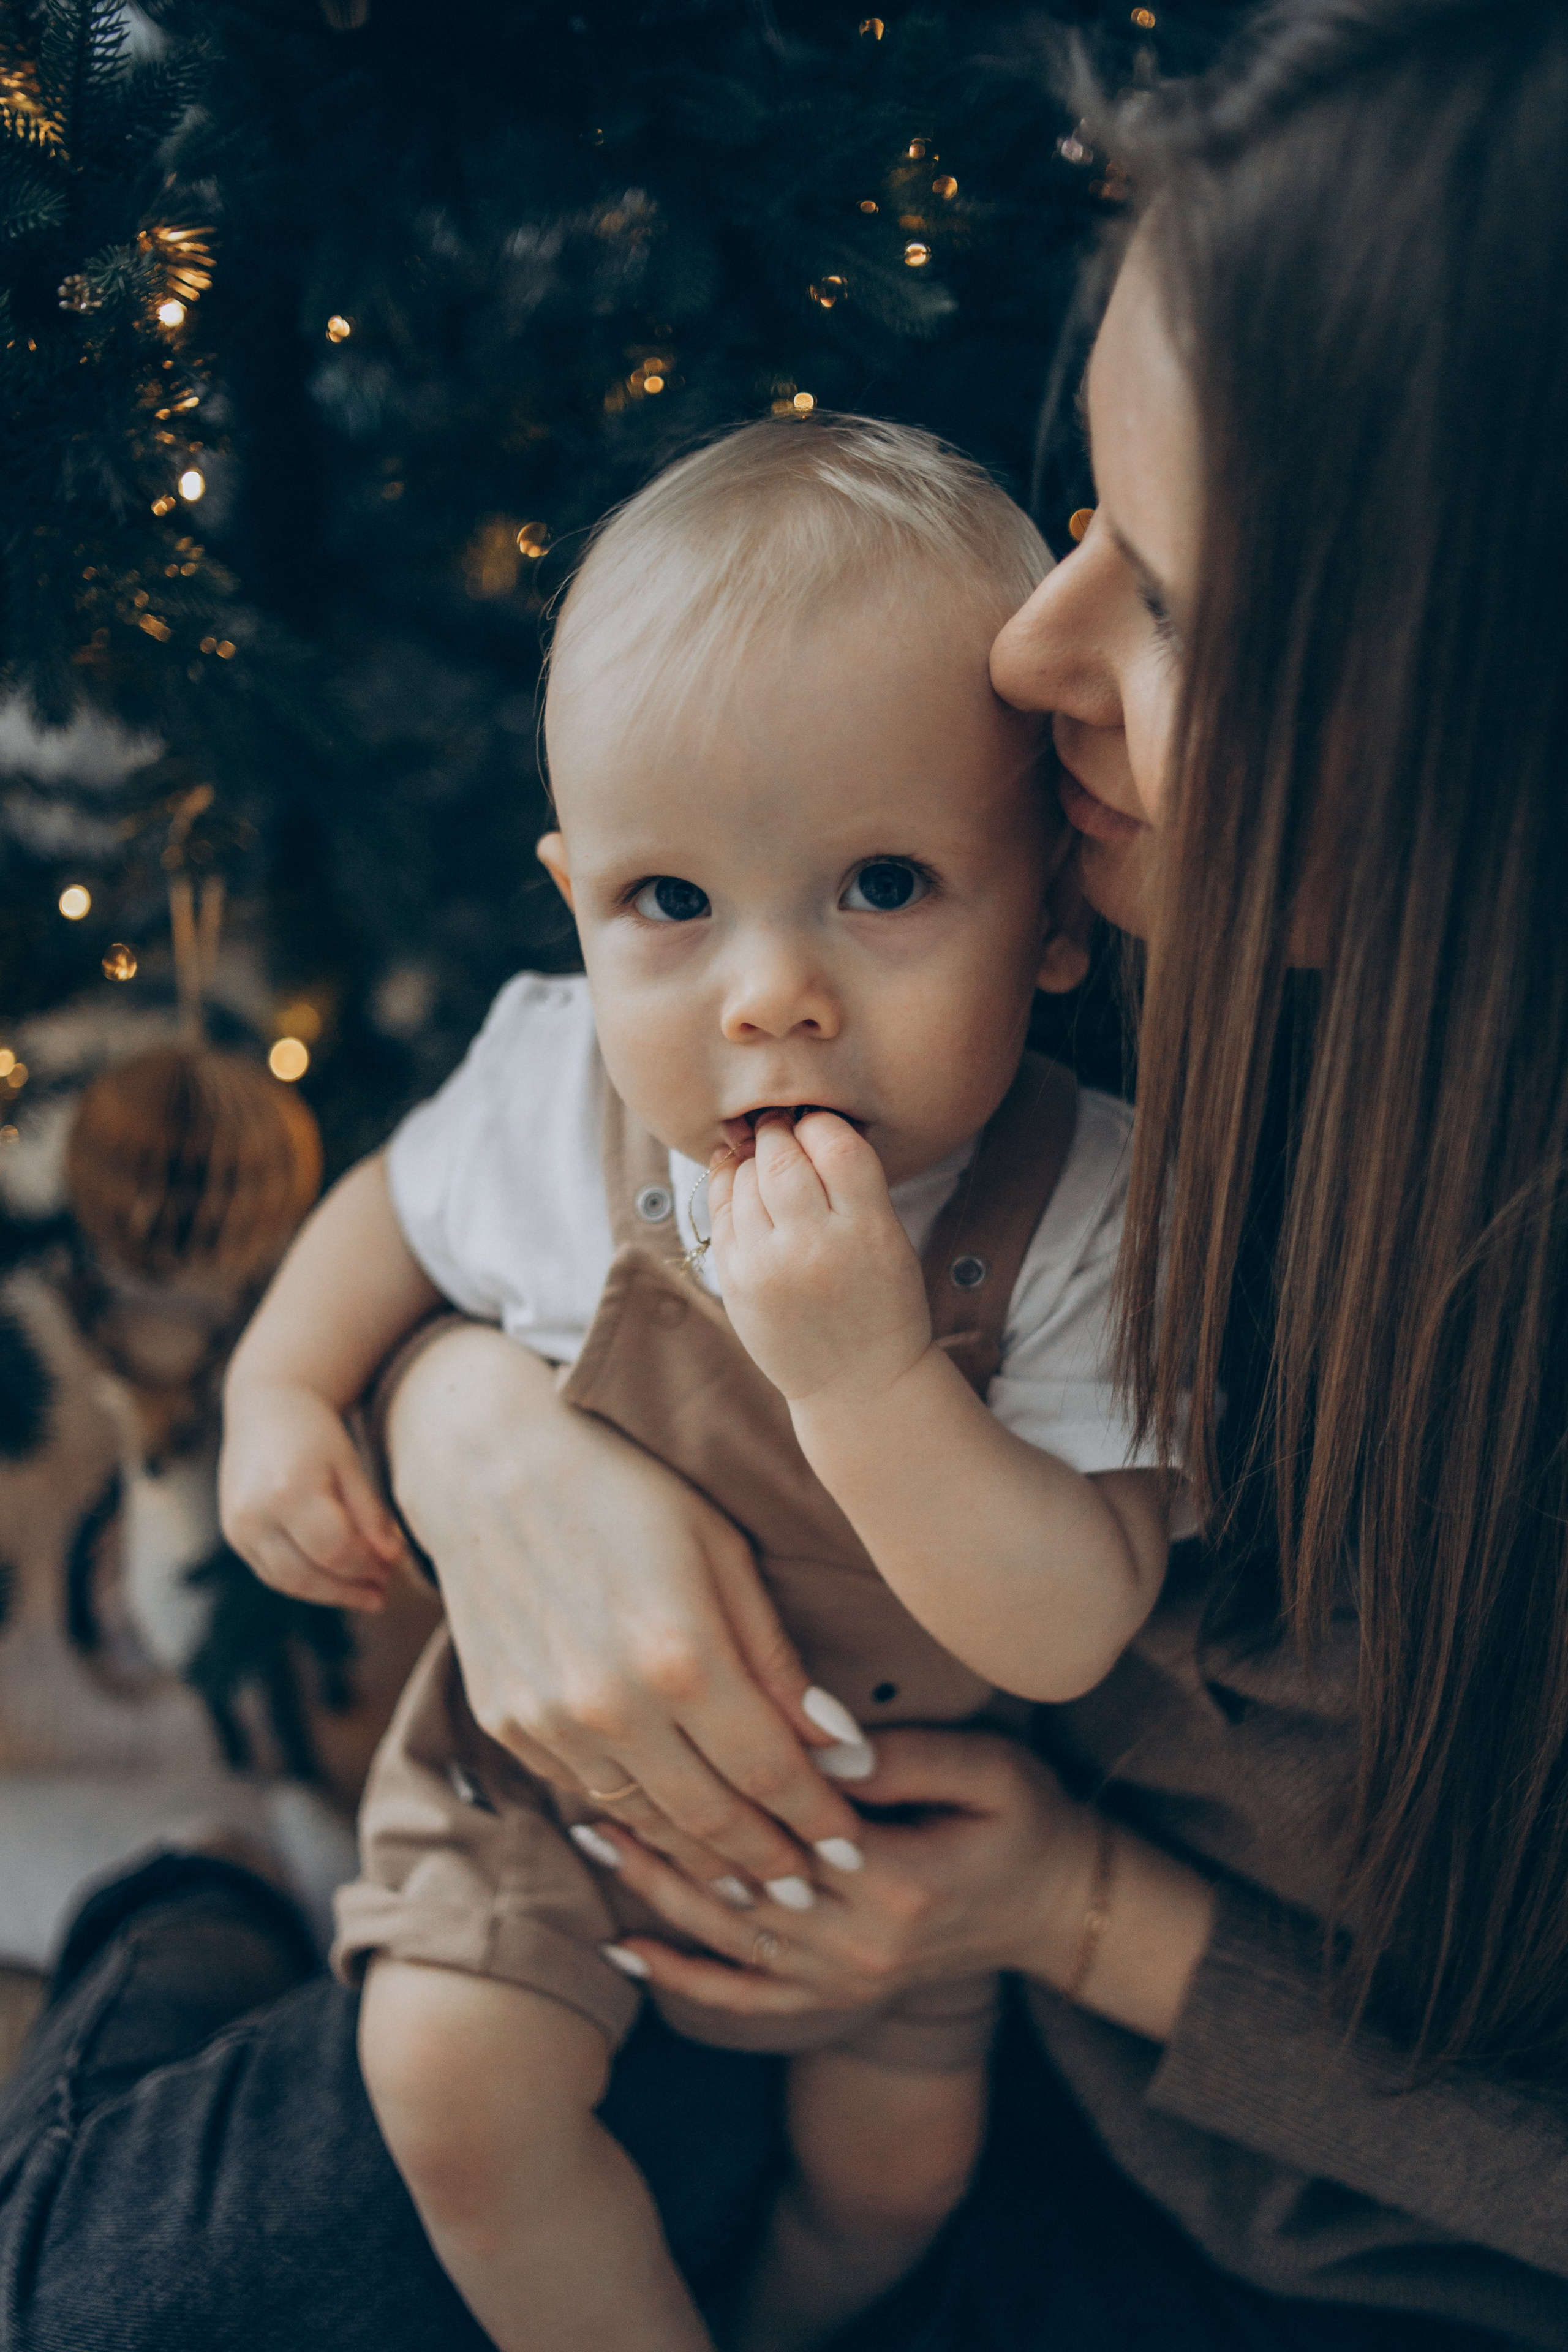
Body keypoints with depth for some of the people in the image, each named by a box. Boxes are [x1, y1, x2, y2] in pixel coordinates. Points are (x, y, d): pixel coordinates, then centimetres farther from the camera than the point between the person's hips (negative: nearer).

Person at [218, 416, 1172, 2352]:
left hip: (895, 1787, -1)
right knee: (449, 2076, -13)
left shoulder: (1080, 1213, -29)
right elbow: (403, 1202, 4)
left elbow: (1076, 1631, -34)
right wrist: (280, 1386, -12)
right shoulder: (558, 1092, -21)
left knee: (896, 2162, 12)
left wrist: (865, 1369, -46)